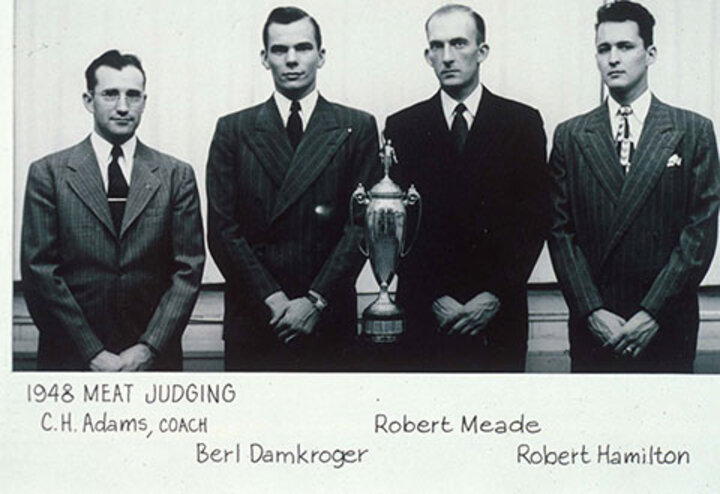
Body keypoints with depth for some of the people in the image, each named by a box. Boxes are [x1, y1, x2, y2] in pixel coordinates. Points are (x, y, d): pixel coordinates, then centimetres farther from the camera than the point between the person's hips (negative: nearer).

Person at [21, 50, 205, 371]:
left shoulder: (176, 175, 4)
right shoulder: (49, 173, 1)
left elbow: (188, 270, 0)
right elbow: (39, 271, -5)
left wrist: (149, 348, -11)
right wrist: (93, 352, -12)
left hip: (152, 358, 1)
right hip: (71, 357, -1)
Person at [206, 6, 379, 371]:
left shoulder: (357, 129, 6)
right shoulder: (233, 130, 7)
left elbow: (362, 224, 0)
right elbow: (221, 228, 1)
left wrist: (316, 300, -9)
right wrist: (271, 298, -9)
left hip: (328, 321, 0)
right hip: (253, 320, 0)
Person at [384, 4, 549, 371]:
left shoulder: (523, 123, 4)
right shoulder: (402, 127, 5)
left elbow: (535, 218, 1)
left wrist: (496, 294, -8)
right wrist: (432, 299, -8)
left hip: (499, 316, 0)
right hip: (427, 316, 0)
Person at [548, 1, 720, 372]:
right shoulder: (570, 136, 7)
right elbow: (561, 232, 2)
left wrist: (652, 313, -11)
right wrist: (592, 311, -9)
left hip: (666, 327, -1)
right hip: (593, 327, 1)